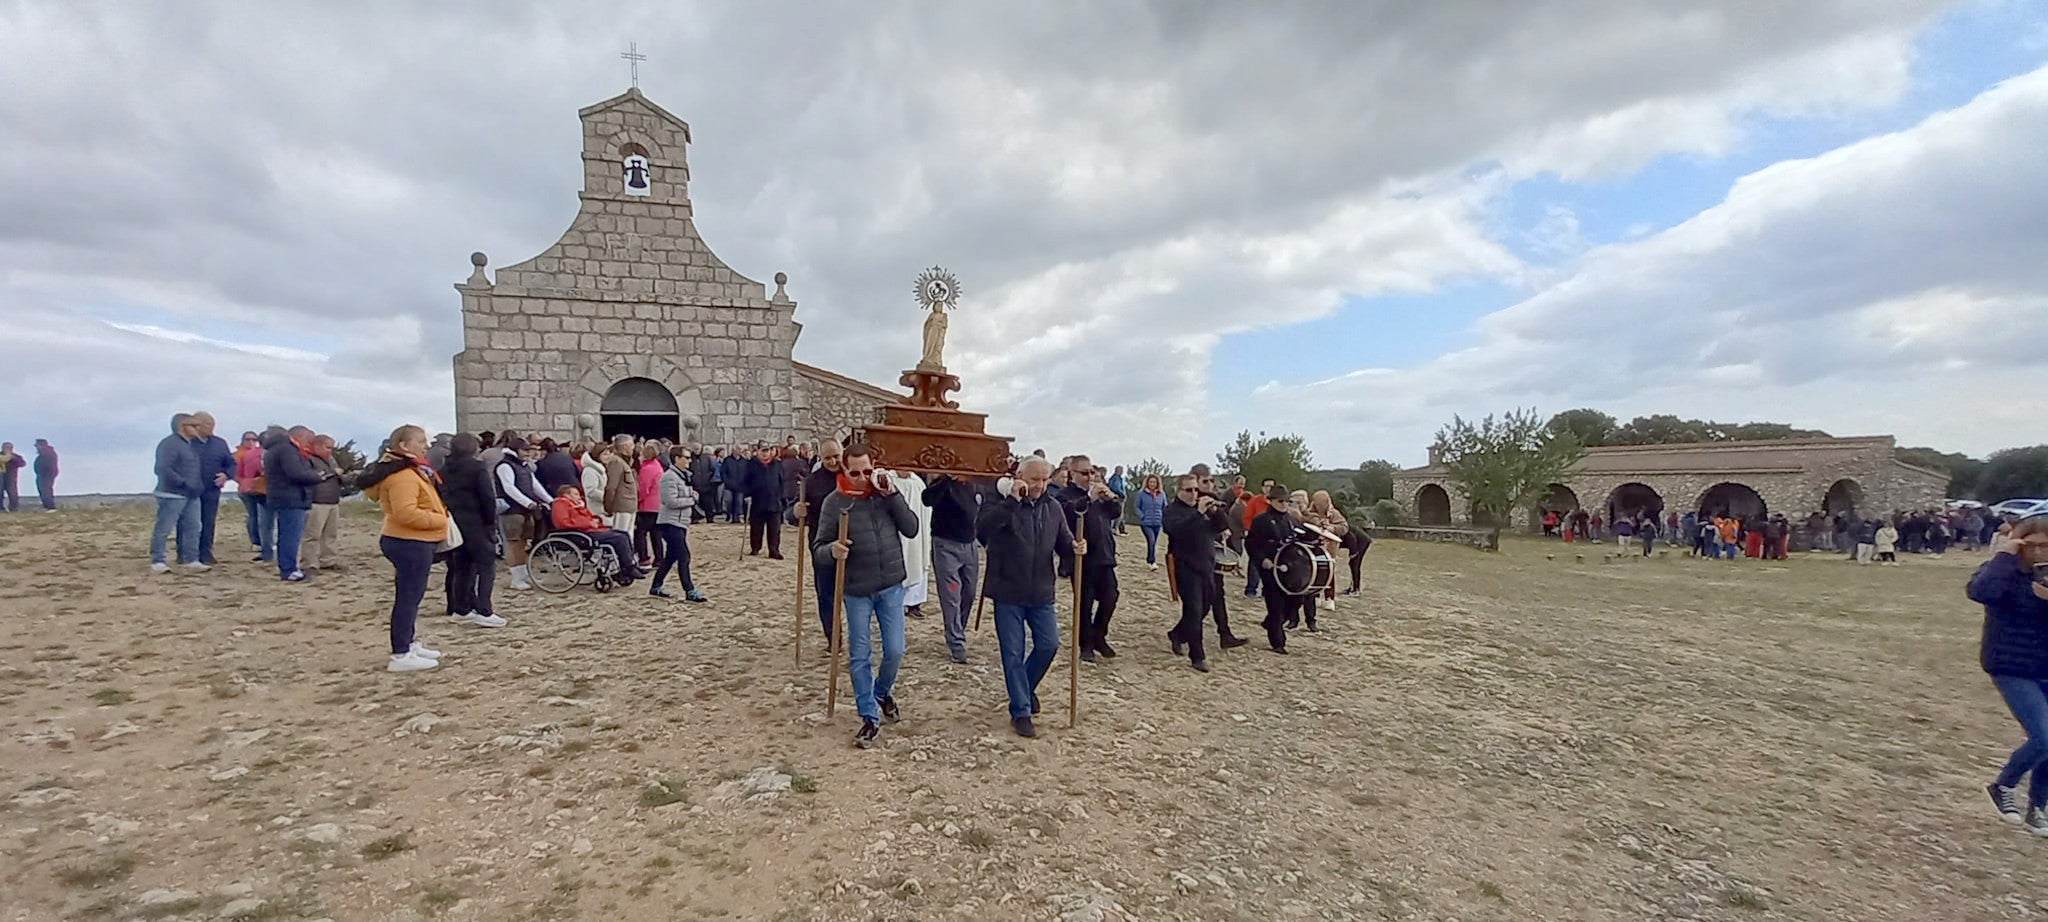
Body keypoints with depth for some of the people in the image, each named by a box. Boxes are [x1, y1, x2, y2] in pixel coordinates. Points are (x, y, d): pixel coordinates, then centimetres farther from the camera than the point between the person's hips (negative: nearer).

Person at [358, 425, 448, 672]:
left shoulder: (411, 471, 16)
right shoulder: (402, 475, -19)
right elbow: (406, 513, -27)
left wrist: (439, 517, 9)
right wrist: (439, 520, -18)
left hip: (414, 541, 11)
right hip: (410, 543, -11)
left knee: (411, 595, 19)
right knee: (408, 597, -6)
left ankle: (409, 643, 30)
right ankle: (401, 655, 0)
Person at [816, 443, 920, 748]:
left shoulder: (886, 492, -1)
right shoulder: (834, 501, -7)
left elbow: (911, 529, -7)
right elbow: (819, 546, -6)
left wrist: (892, 494, -16)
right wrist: (832, 549, -29)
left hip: (891, 586, 2)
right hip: (856, 591, -1)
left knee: (894, 651, 5)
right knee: (859, 656, 5)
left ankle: (883, 691, 35)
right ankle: (870, 717, 19)